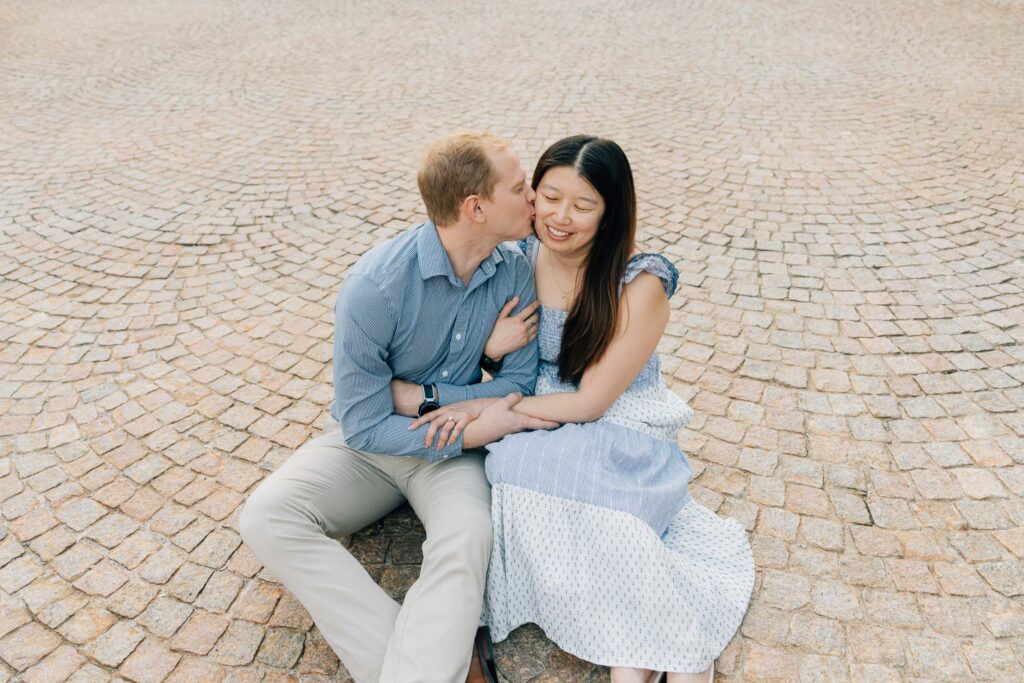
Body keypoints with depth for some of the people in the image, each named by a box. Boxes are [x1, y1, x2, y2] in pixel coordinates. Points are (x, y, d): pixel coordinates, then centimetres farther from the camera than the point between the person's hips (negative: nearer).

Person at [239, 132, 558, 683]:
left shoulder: (515, 275, -10)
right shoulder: (375, 286, -22)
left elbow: (519, 385, -5)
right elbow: (363, 426, -18)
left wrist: (423, 396, -15)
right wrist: (473, 432, -21)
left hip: (454, 445, 1)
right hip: (367, 444, 0)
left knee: (469, 537, -33)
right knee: (266, 517, -24)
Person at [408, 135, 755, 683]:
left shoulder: (641, 285, -17)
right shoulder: (519, 259, -3)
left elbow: (590, 403, -16)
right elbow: (498, 364, 9)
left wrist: (483, 408, -15)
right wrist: (492, 348, -16)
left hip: (617, 436, -4)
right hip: (538, 437, 4)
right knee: (513, 470, -28)